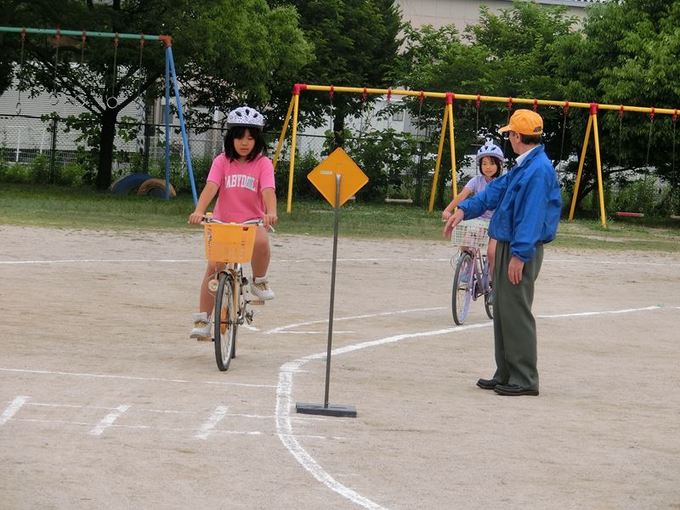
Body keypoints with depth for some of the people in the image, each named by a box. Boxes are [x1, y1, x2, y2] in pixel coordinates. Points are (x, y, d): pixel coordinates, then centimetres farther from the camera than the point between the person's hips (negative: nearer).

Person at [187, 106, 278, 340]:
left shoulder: (263, 163, -3)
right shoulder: (222, 161, 0)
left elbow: (268, 190, -18)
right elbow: (210, 187, -14)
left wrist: (271, 213, -39)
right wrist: (199, 211, -32)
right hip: (222, 223, 1)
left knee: (261, 241, -36)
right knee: (213, 267, -12)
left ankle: (259, 281, -6)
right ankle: (202, 320, 0)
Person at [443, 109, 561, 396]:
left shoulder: (539, 169, -18)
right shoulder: (523, 167, 15)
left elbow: (532, 214, -23)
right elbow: (495, 191, 20)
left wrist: (520, 254, -26)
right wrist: (464, 210, 9)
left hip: (521, 250, -10)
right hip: (507, 245, 10)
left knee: (516, 313, -8)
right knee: (502, 311, 14)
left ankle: (525, 380, -3)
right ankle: (506, 375, 21)